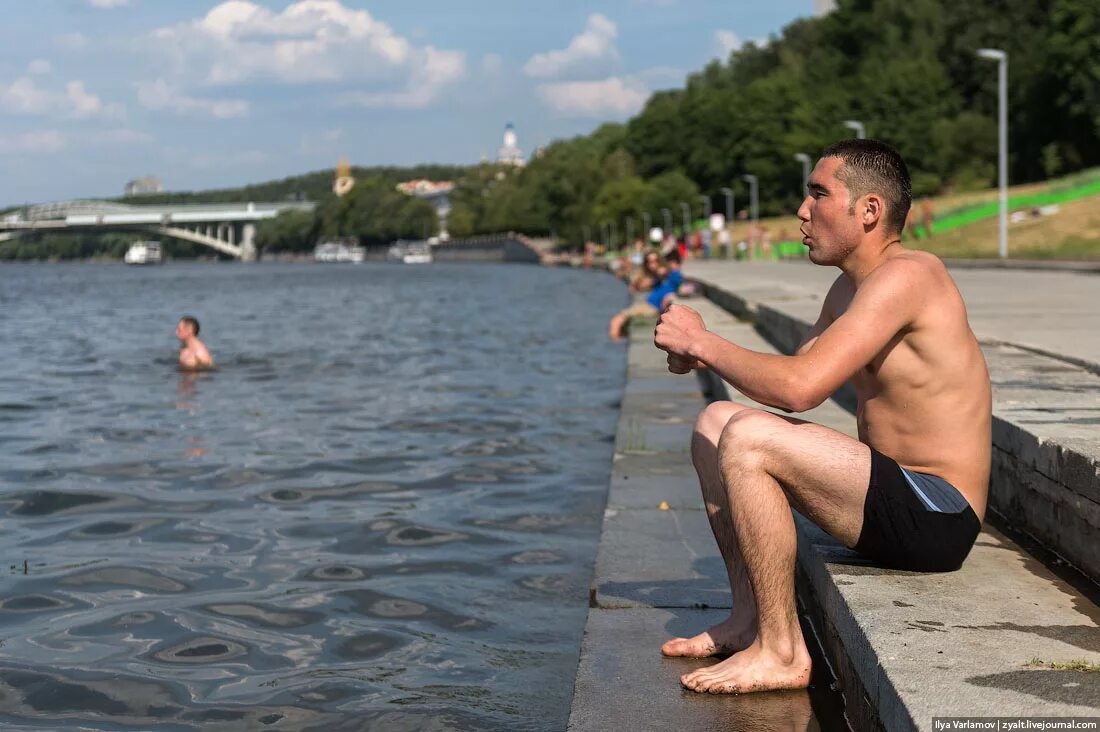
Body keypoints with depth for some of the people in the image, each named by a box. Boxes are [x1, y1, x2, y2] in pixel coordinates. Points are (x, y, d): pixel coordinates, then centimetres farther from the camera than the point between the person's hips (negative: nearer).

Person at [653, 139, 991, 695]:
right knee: (715, 423, 11)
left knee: (747, 439, -26)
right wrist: (701, 354, -1)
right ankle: (750, 616, 11)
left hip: (934, 518, -10)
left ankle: (781, 652, -16)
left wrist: (700, 340, -14)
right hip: (894, 490, 10)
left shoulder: (904, 277, -19)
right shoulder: (849, 288, 13)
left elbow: (798, 388, -28)